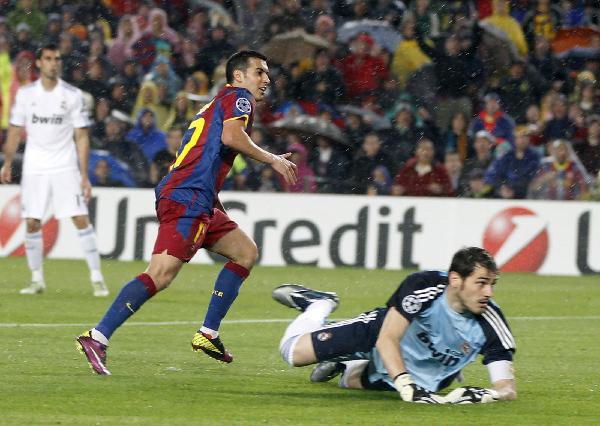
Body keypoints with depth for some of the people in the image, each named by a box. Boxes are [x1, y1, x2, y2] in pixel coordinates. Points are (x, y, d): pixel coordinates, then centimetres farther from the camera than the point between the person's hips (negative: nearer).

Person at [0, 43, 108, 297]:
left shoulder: (72, 95, -2)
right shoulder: (25, 94, 3)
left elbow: (82, 137, -2)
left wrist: (84, 176, -7)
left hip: (65, 168, -2)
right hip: (34, 169, 2)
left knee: (81, 219, -11)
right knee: (32, 223, -1)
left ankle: (97, 278, -7)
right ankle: (37, 279, 11)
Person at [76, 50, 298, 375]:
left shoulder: (220, 101, 29)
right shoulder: (239, 97, 2)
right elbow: (230, 135, -18)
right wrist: (273, 159, -10)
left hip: (200, 202, 11)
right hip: (187, 199, -11)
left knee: (246, 252, 18)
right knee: (161, 274, -20)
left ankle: (208, 334, 14)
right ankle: (97, 338, -27)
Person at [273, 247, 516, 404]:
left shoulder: (489, 323, -31)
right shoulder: (423, 286, -35)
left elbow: (508, 389, -31)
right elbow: (387, 339, -35)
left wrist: (483, 396, -54)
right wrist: (406, 386, -49)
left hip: (424, 378, 2)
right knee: (294, 353, -3)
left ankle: (342, 371, 48)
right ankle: (318, 306, 28)